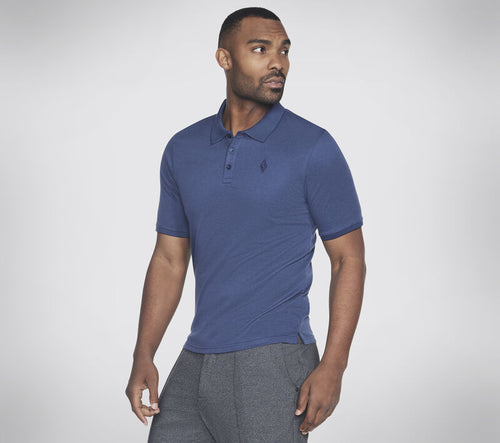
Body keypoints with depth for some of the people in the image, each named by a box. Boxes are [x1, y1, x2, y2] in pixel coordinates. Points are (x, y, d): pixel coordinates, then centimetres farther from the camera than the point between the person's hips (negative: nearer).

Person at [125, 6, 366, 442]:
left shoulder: (313, 148, -5)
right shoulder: (183, 150, 9)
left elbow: (349, 259, -5)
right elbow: (170, 259, 13)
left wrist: (333, 367, -13)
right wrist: (144, 356, 4)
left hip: (273, 361, -5)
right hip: (195, 362, 5)